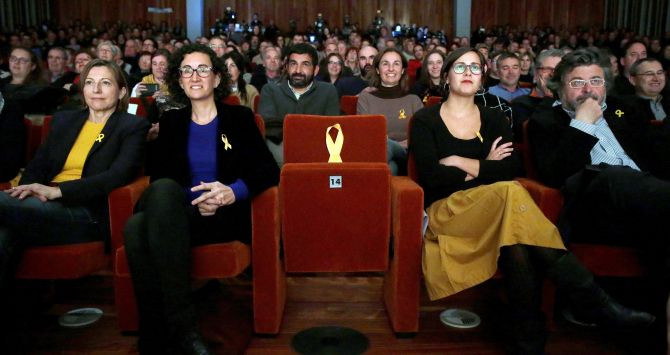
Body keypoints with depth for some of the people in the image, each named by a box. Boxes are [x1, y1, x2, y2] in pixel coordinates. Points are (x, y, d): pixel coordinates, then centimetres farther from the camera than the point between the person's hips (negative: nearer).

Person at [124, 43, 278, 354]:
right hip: (179, 215, 3)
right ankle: (181, 327, -30)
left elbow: (269, 171, 1)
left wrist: (234, 191, -20)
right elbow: (158, 177, 6)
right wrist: (193, 201, -14)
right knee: (136, 227, -33)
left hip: (225, 217, -2)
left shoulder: (239, 117, 11)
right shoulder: (171, 122, 18)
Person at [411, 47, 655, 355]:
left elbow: (510, 168, -1)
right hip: (448, 210, -3)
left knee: (516, 243, -36)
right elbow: (431, 176, -9)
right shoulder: (425, 121, 7)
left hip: (496, 207, 4)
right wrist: (485, 168, -3)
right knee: (510, 193, -34)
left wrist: (459, 162, -8)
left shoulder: (494, 119, 16)